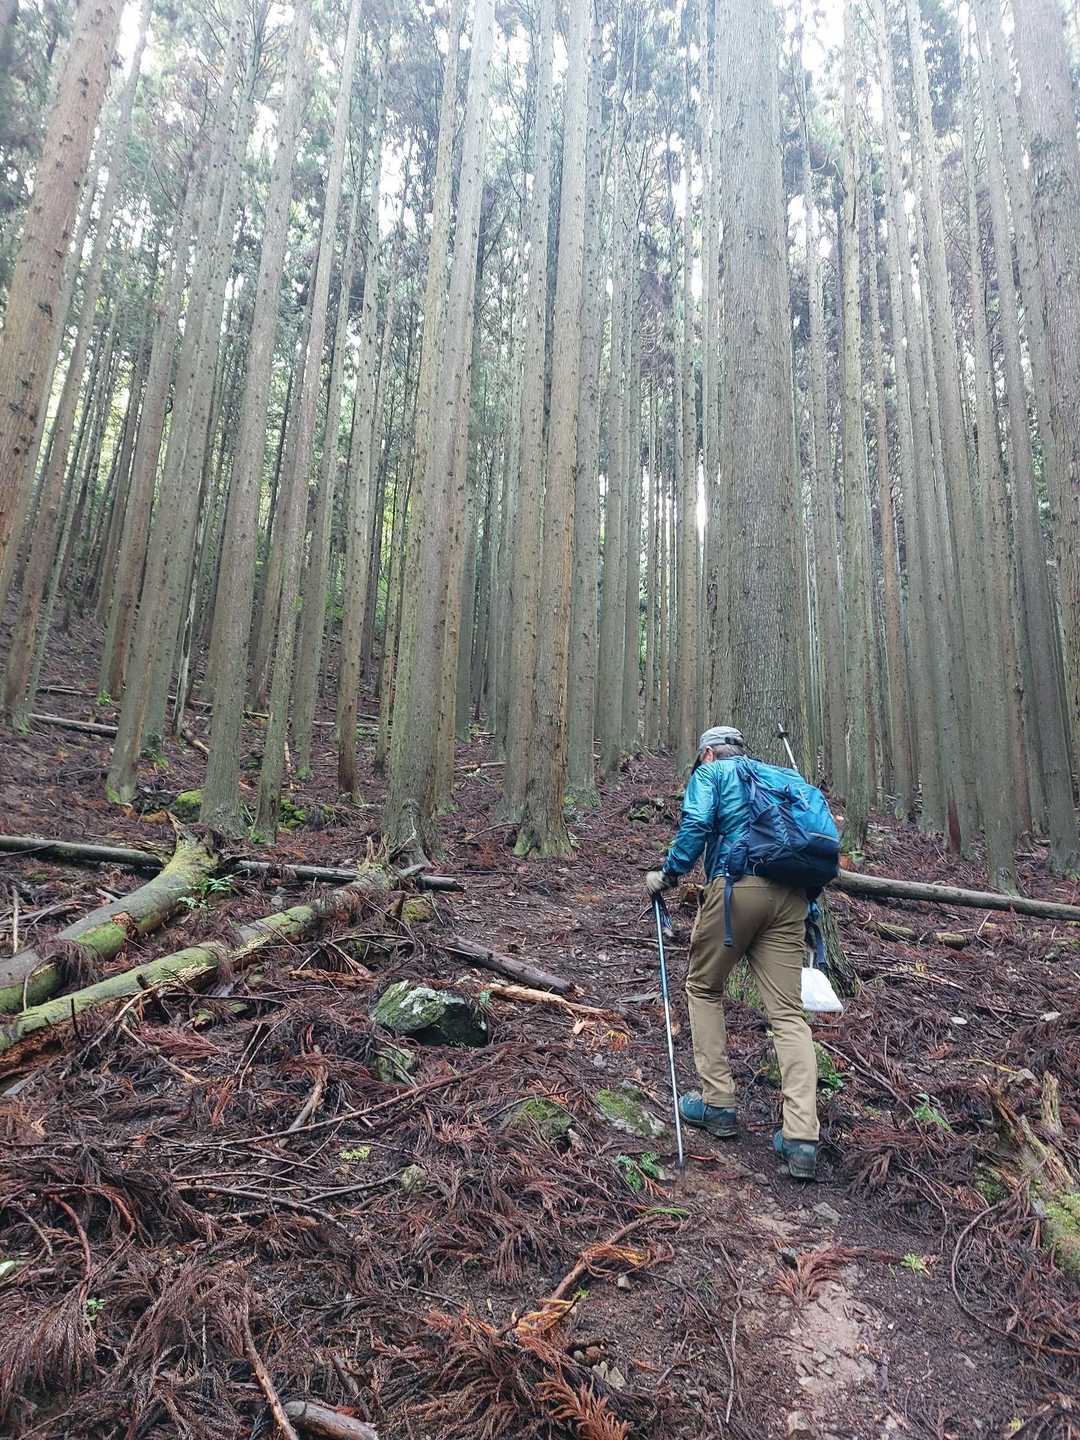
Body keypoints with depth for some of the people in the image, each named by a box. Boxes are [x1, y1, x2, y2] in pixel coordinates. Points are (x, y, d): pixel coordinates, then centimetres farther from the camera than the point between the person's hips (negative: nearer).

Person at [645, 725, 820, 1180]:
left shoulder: (709, 774, 13)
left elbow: (696, 825, -6)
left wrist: (668, 874, 0)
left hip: (737, 886, -5)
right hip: (790, 894, 5)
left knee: (704, 989, 15)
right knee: (787, 1013, 2)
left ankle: (718, 1104, 16)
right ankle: (802, 1139, -6)